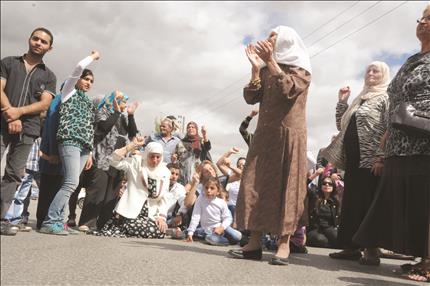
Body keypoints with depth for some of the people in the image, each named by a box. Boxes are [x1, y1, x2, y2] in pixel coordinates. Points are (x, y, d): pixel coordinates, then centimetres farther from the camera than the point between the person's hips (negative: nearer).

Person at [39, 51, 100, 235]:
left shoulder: (89, 102, 27)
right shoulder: (69, 92, 9)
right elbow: (79, 68, -5)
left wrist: (89, 152, 17)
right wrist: (93, 57, 11)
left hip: (83, 145, 7)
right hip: (70, 141, -7)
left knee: (70, 184, 0)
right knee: (72, 182, -19)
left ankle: (56, 220, 1)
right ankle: (50, 222, -17)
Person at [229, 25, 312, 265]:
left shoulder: (301, 68, 5)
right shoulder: (266, 71, 18)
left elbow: (289, 90, -15)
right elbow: (251, 98, 5)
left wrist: (271, 61, -19)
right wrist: (256, 67, -2)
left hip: (290, 134, -4)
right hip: (265, 134, 5)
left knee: (287, 186, -6)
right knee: (255, 184, -4)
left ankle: (285, 243, -2)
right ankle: (255, 242, -2)